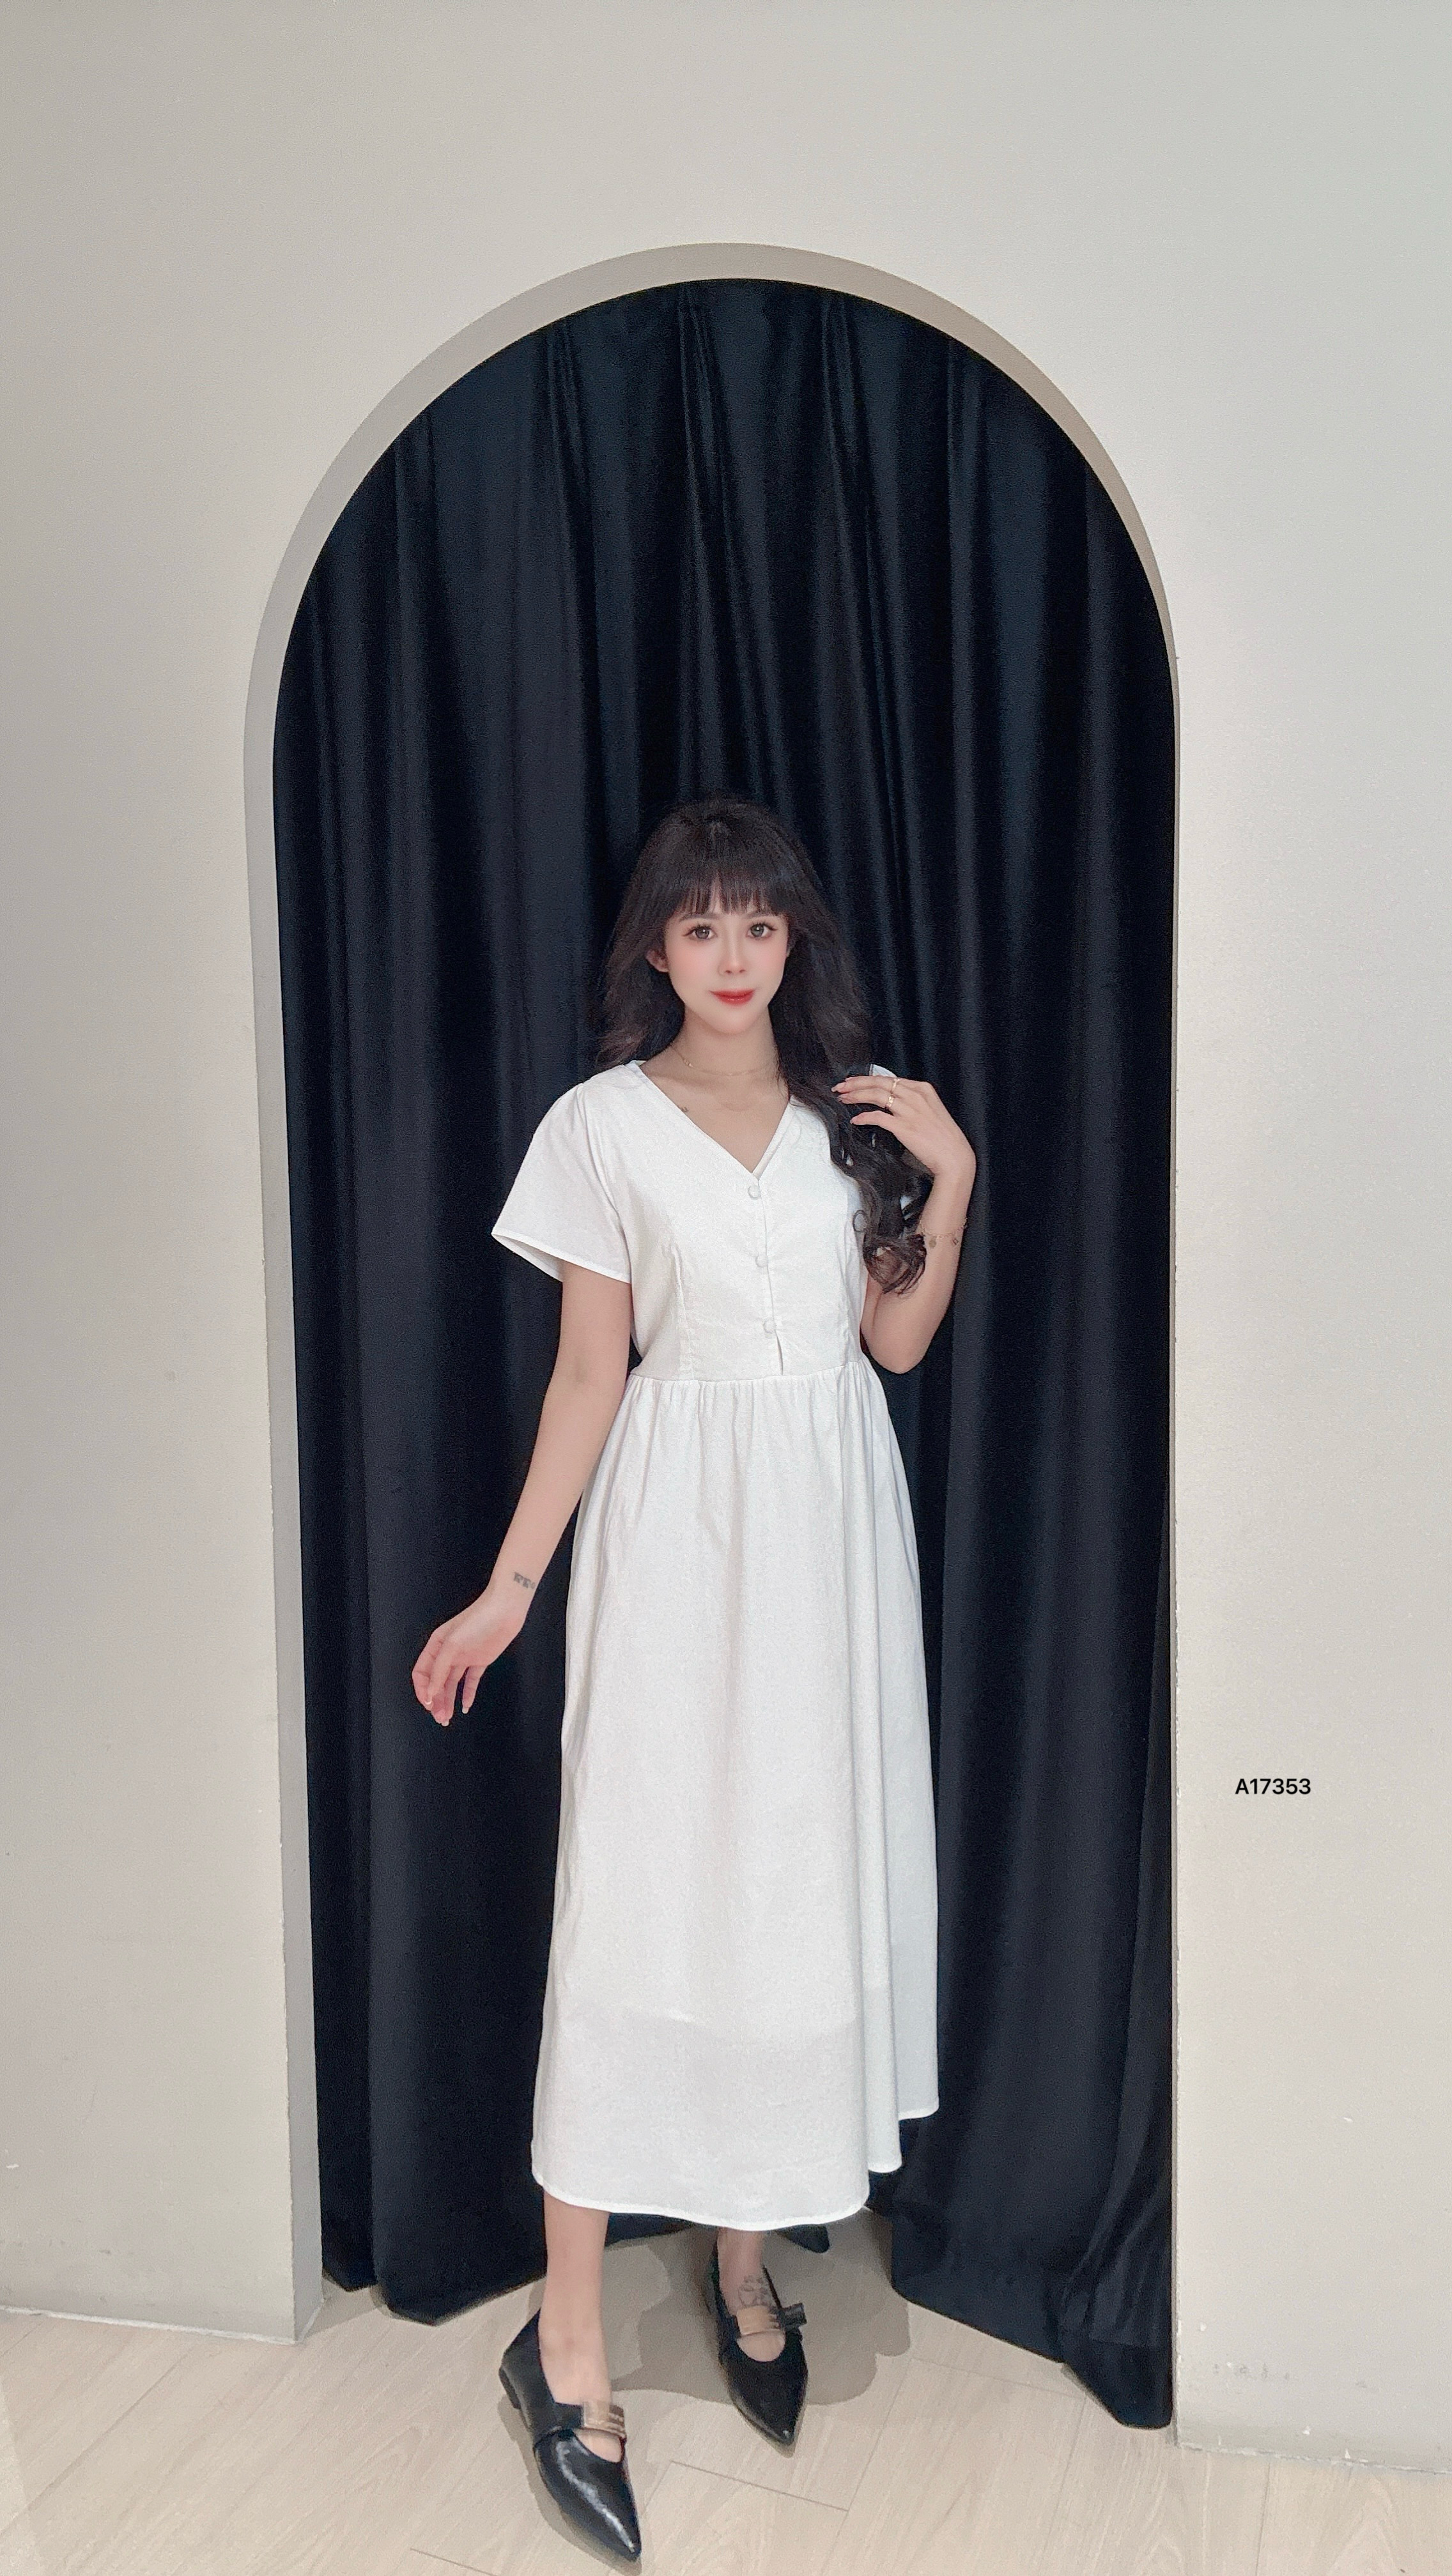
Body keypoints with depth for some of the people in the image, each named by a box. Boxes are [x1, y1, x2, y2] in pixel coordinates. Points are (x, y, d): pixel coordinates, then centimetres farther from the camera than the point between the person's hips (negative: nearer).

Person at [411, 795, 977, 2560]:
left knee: (804, 1876, 9)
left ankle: (747, 2263, 28)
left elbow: (899, 1342, 8)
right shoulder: (607, 1123, -1)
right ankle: (567, 2344, 8)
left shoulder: (859, 1109, 7)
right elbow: (588, 1374, -1)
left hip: (833, 1517, 4)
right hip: (681, 1521, -3)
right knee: (639, 1887, -3)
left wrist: (951, 1179, -4)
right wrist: (509, 1584, -4)